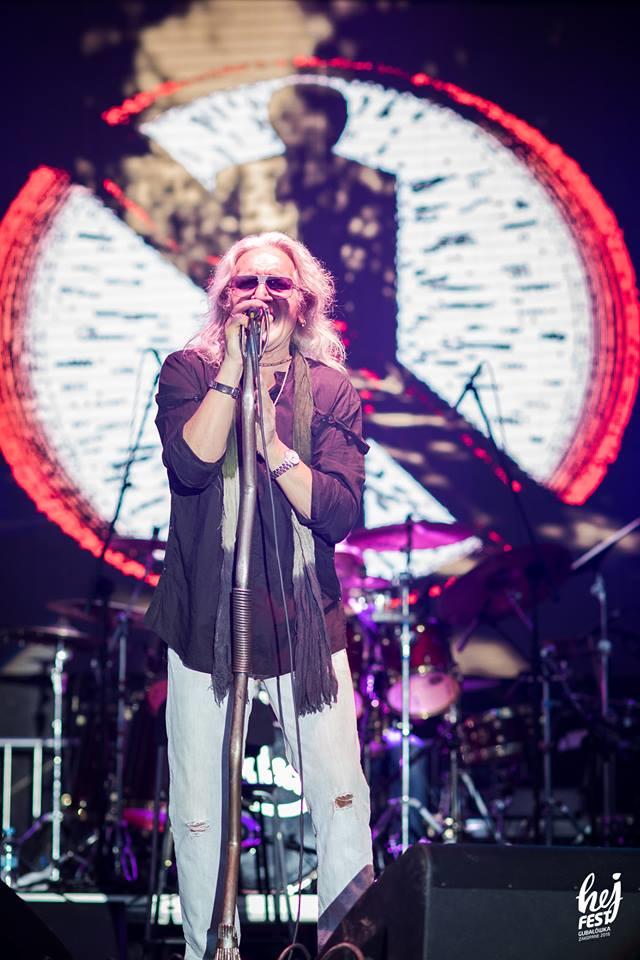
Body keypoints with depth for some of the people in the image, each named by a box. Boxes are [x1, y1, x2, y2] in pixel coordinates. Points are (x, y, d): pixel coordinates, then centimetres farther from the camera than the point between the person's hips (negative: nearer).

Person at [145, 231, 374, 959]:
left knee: (341, 798, -5)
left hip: (306, 626, 0)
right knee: (198, 812, 4)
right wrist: (233, 370, -17)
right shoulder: (188, 374, 2)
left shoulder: (330, 392, 3)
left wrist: (272, 442, -16)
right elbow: (190, 464, -18)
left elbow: (339, 511, -8)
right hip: (205, 626, 0)